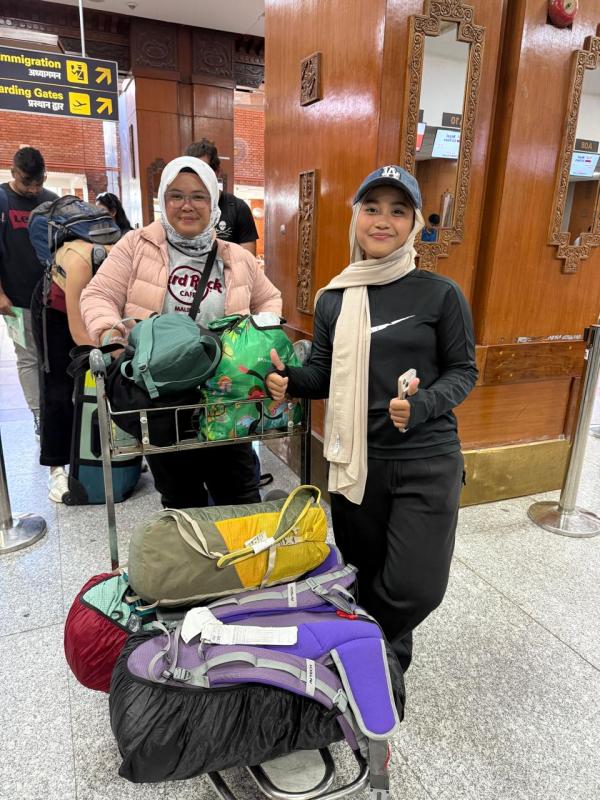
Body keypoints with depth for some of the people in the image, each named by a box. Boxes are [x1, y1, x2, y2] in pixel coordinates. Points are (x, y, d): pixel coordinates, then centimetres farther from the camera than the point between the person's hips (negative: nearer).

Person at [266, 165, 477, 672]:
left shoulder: (440, 293, -5)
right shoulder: (333, 298, 5)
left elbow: (464, 370, -1)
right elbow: (324, 374, 11)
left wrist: (425, 404, -20)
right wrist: (288, 381, -10)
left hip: (427, 462, -2)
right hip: (356, 460, 3)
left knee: (416, 587, -4)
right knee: (367, 573, 16)